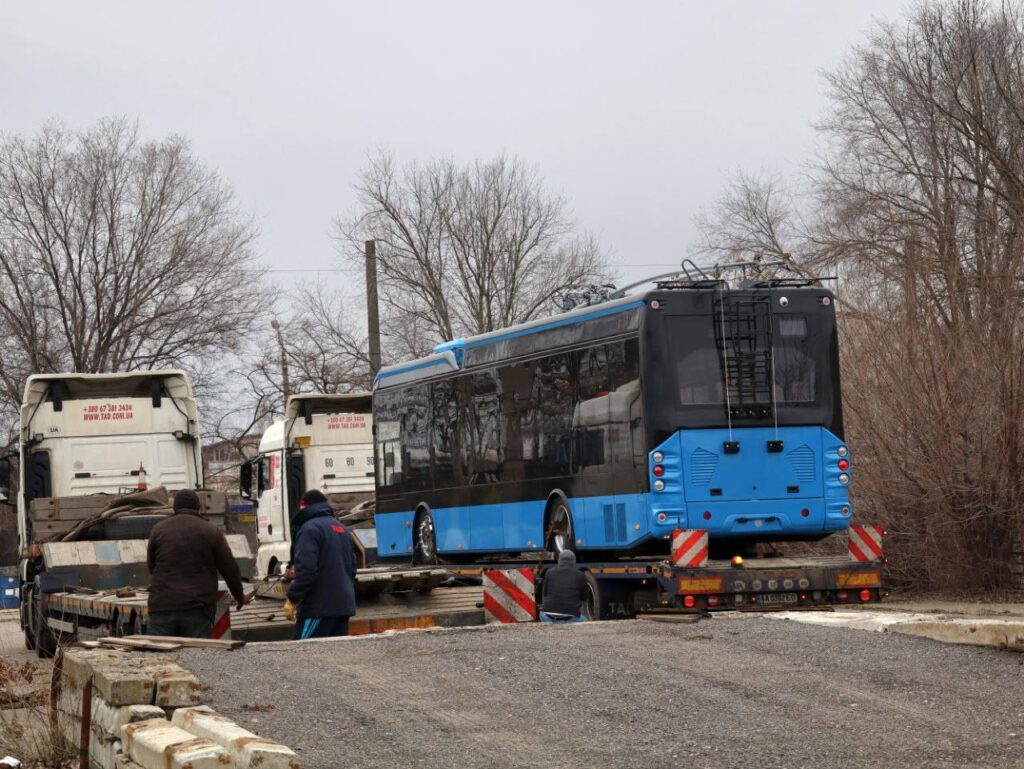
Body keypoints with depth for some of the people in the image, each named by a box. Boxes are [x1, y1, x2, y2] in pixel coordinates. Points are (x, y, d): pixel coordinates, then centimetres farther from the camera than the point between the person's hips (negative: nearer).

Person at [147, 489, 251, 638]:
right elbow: (229, 569, 8)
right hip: (197, 609, -1)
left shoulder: (158, 530, 10)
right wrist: (240, 596, 24)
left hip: (162, 608, 1)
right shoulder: (211, 532, 6)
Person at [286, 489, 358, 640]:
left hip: (319, 607, -9)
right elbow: (352, 567, 23)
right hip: (344, 604, 9)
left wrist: (293, 597, -12)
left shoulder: (310, 528, -10)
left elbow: (306, 570, -19)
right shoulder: (342, 529, 20)